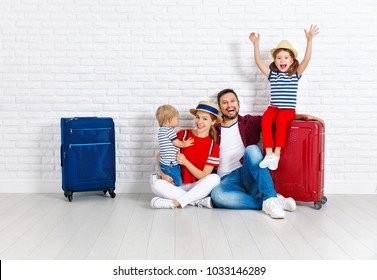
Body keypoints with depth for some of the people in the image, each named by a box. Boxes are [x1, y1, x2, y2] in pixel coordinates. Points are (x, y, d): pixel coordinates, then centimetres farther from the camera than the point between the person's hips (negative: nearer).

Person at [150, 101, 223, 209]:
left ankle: (175, 202, -32)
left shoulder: (213, 146, 0)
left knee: (214, 178, -30)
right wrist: (163, 173, -15)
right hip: (176, 186, 1)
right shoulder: (183, 134, 1)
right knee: (156, 184, -29)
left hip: (196, 187, 0)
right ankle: (199, 201, -26)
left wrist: (185, 162, -18)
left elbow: (204, 177, -5)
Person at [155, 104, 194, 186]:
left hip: (163, 163, 9)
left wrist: (183, 142, 16)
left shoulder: (161, 130, 13)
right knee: (177, 184, -1)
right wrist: (185, 144, 8)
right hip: (171, 165, -9)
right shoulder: (170, 130, -15)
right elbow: (177, 143, -10)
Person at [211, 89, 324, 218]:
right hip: (228, 179, 0)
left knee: (252, 149, -31)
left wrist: (302, 116, -3)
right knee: (217, 194, -36)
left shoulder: (250, 122, 15)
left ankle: (269, 199, -35)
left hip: (250, 177, 0)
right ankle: (266, 202, -25)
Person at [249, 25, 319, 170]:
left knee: (280, 120, -35)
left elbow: (306, 59, -5)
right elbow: (258, 62, 6)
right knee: (266, 120, -31)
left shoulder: (295, 74, 8)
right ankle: (269, 152, -38)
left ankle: (277, 153, -36)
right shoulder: (272, 74, 12)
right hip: (273, 107, 2)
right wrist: (256, 44, 0)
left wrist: (309, 40, -15)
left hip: (288, 109, -2)